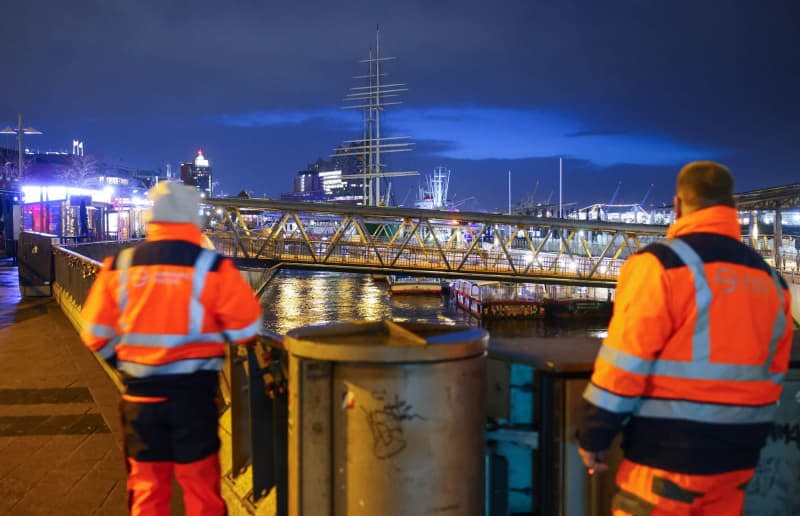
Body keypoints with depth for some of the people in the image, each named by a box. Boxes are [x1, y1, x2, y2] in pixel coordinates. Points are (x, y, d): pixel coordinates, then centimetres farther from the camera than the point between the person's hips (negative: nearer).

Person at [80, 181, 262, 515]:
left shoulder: (120, 266, -1)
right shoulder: (212, 267, -9)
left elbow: (97, 333, 2)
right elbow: (246, 327, -8)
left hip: (140, 392, 3)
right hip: (193, 390, -2)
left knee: (146, 487, 16)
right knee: (200, 486, 10)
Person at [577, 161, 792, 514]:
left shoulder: (660, 263, -12)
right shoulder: (769, 279, 9)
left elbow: (624, 365, -15)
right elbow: (773, 374, 13)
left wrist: (592, 436, -6)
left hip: (669, 452, -6)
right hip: (737, 456, 7)